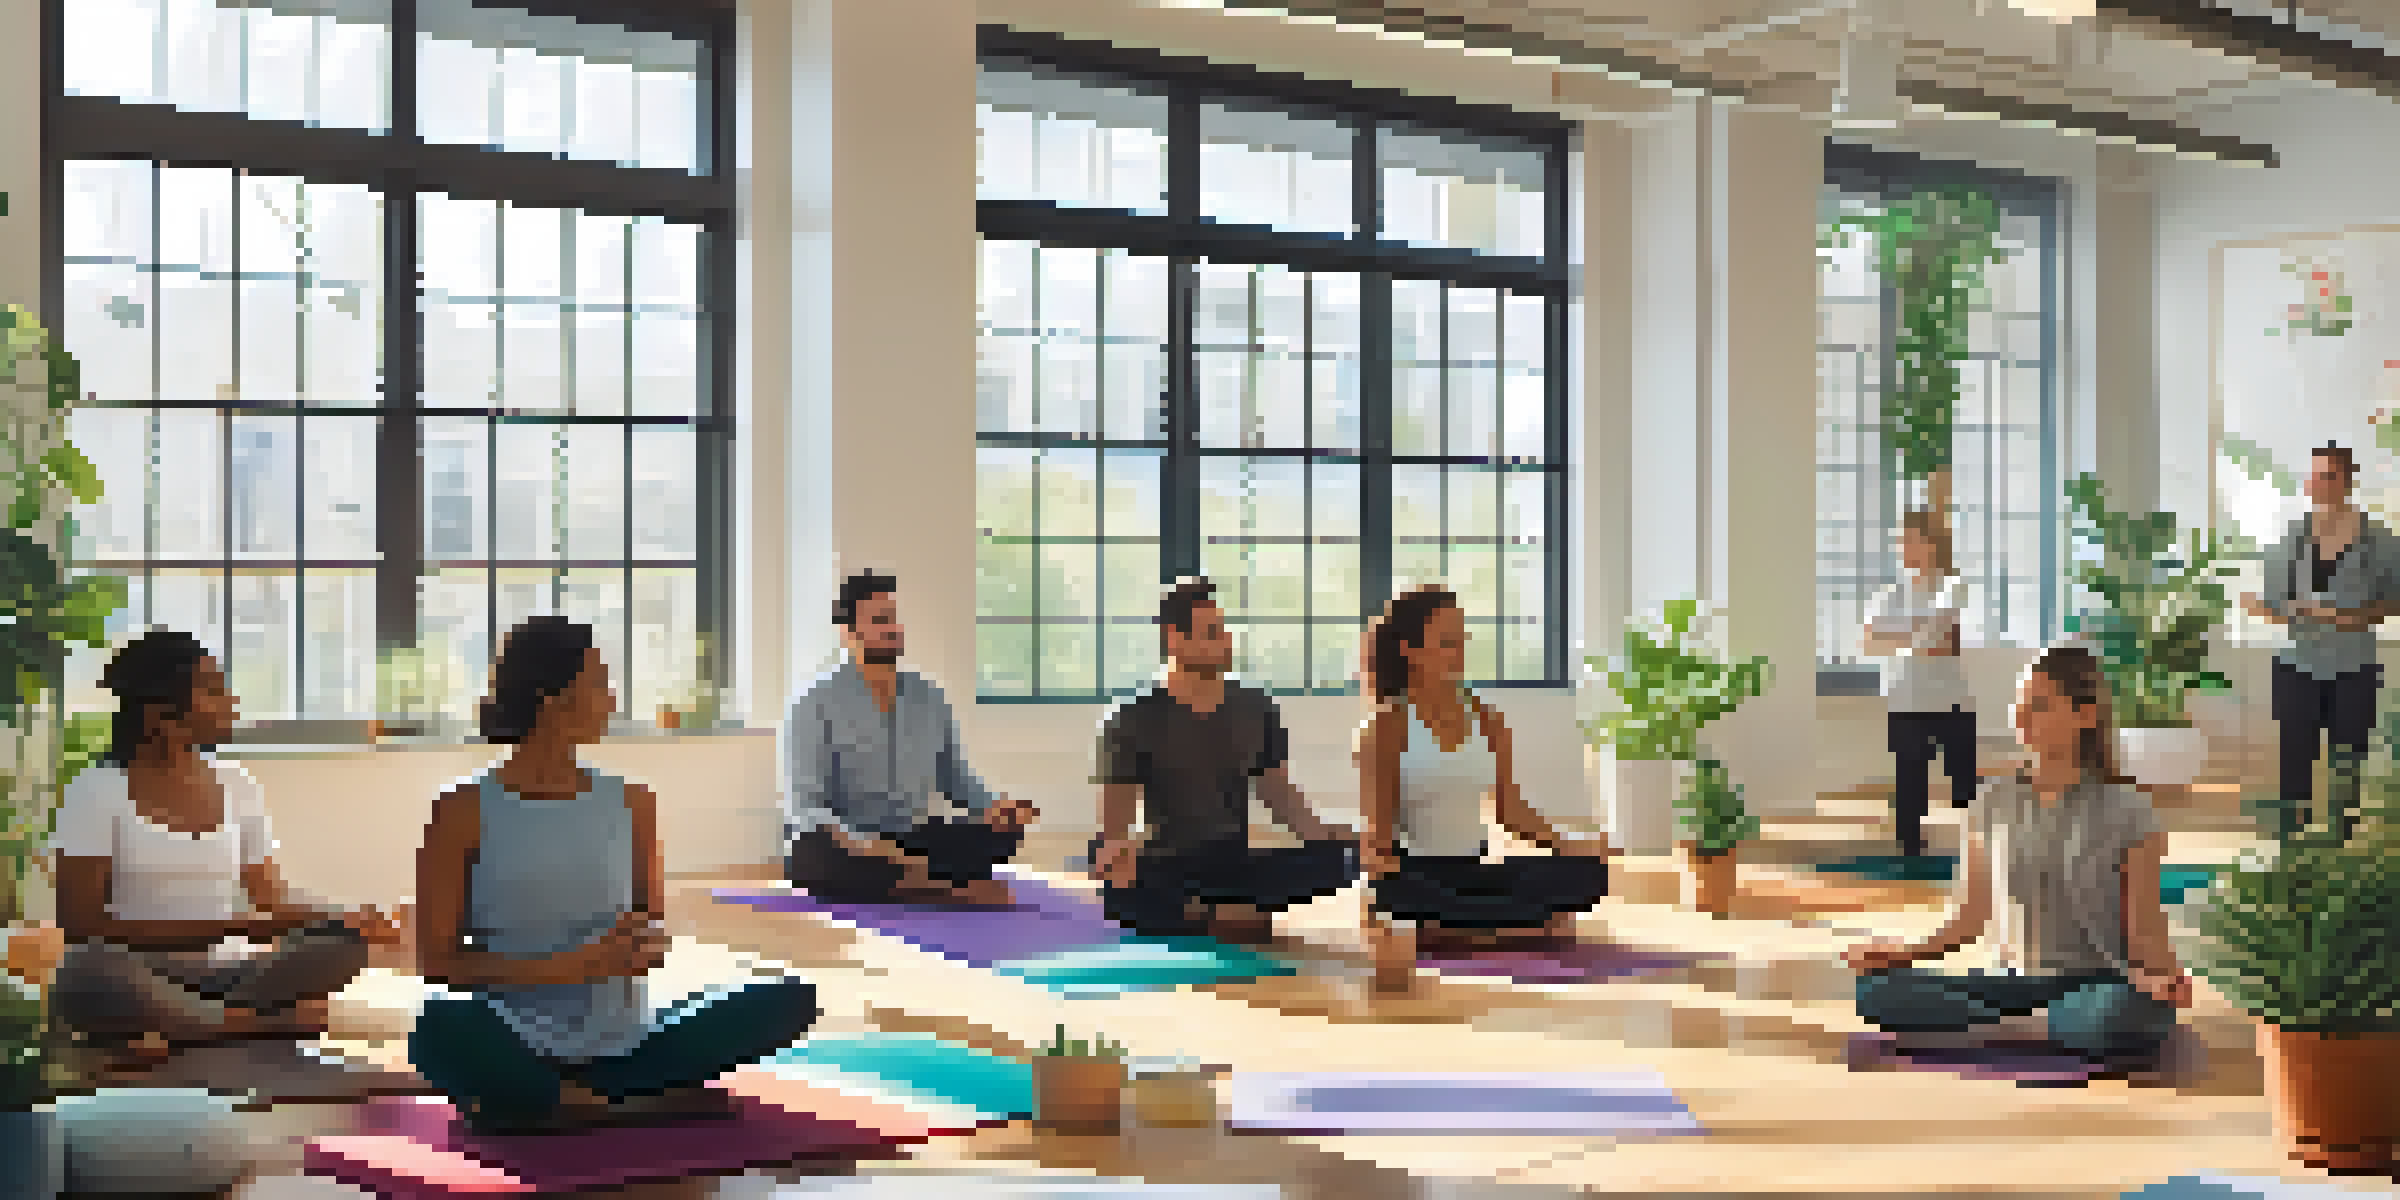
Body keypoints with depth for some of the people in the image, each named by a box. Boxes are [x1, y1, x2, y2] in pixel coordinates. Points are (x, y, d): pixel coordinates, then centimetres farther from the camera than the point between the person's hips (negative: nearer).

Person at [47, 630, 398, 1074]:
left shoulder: (237, 787, 11)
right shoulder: (96, 790, -3)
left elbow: (274, 900, 10)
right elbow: (81, 923, -11)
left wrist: (343, 919, -13)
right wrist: (221, 928, -21)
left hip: (223, 978, 4)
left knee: (345, 944, -19)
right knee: (96, 971, -38)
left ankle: (180, 1032, -21)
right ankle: (268, 1024, -23)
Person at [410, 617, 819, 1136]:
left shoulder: (631, 802, 7)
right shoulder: (464, 813, -3)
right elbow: (437, 964, -4)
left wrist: (643, 947, -10)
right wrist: (572, 967, -17)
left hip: (621, 1048, 4)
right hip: (524, 1055, -3)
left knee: (792, 998, -16)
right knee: (442, 1027, -38)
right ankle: (613, 1111, -15)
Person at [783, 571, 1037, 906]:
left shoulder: (931, 700, 7)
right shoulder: (817, 704, -8)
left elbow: (957, 782, 13)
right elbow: (807, 807, -14)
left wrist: (992, 809, -10)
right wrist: (865, 846, -32)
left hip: (910, 842, 4)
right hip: (844, 848, -4)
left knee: (1005, 832, -18)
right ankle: (955, 890, -29)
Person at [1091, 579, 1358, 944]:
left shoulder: (1256, 710, 7)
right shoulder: (1135, 720, -3)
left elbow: (1283, 799, 11)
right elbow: (1115, 821, -4)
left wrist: (1324, 835, -10)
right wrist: (1114, 850, -28)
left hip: (1238, 866, 3)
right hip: (1168, 874, -3)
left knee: (1336, 858, -24)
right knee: (1121, 893, -38)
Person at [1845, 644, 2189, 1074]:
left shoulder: (2127, 811, -2)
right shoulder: (1993, 805, 7)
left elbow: (2144, 930, -2)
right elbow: (1971, 916, 12)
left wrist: (2163, 974, -24)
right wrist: (1909, 952, -6)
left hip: (2097, 985, -3)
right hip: (2019, 981, 3)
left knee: (2120, 1015, -43)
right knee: (1877, 992, -22)